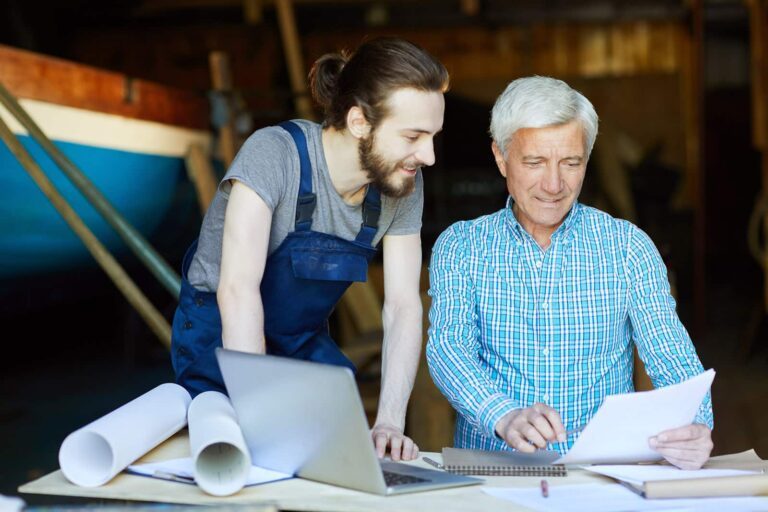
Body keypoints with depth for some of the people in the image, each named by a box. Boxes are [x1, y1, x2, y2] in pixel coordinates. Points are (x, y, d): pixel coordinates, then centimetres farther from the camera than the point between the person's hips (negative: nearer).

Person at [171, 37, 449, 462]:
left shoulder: (403, 184, -11)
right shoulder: (274, 153, -27)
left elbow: (403, 305, -11)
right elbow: (237, 288, -35)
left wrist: (389, 421, -24)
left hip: (305, 343, 5)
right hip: (221, 342, -5)